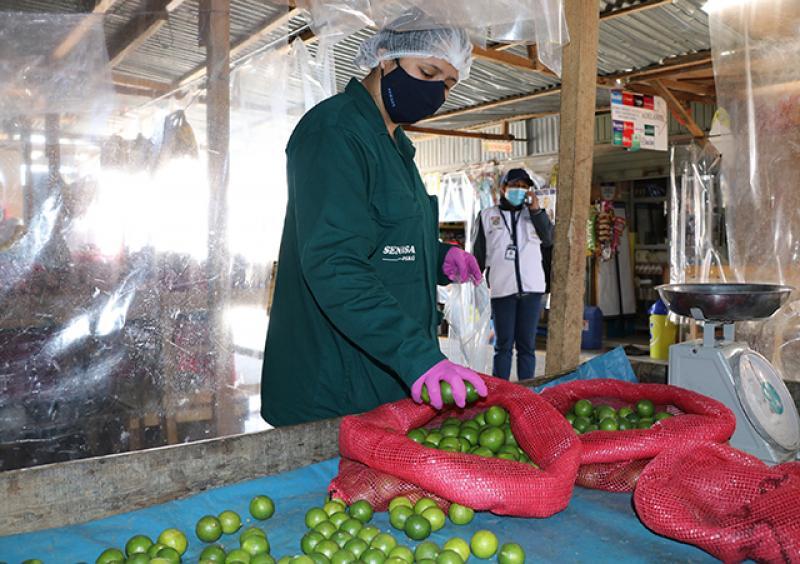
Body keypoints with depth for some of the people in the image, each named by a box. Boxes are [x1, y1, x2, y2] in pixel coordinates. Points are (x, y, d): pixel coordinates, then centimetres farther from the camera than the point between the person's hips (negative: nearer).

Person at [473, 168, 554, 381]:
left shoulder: (533, 214, 15)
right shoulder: (487, 216, 9)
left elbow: (550, 240, 1)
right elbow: (478, 255, 8)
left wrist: (537, 211, -4)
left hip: (531, 288, 2)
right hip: (501, 290, -2)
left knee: (527, 345, 6)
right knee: (503, 345, 3)